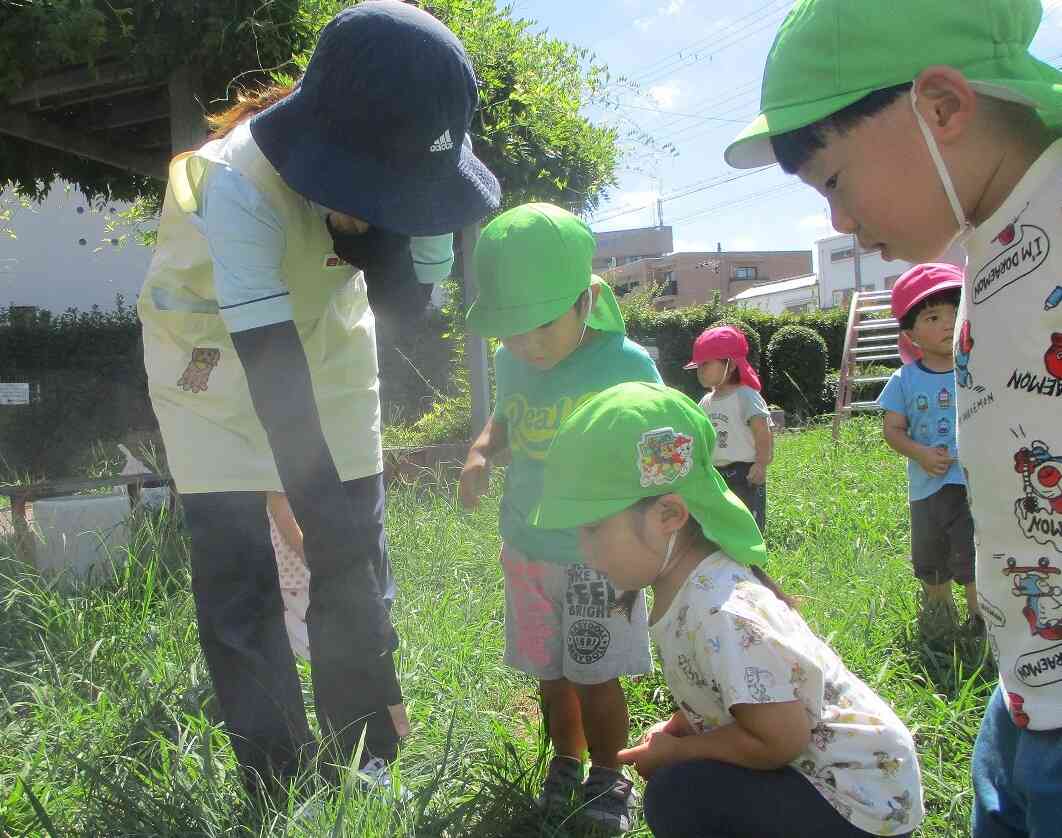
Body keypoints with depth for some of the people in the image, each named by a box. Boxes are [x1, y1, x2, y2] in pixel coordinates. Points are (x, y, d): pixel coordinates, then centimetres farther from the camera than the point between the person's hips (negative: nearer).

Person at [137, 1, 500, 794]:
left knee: (355, 568, 2)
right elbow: (274, 381, -40)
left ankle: (363, 763, 16)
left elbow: (403, 296, -12)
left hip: (326, 356, 4)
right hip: (219, 378, -4)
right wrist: (329, 520, -43)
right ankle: (282, 793, 8)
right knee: (236, 588, -6)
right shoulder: (240, 188, -36)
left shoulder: (362, 170, -20)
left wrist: (368, 223, -31)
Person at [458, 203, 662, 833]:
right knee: (551, 673, 17)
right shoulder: (512, 362, -2)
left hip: (597, 557, -5)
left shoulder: (627, 364, -16)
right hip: (526, 550, 5)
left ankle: (609, 778, 27)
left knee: (594, 678, 5)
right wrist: (481, 453, -5)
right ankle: (566, 765, 37)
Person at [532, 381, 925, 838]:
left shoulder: (722, 615, -31)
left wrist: (674, 751, -14)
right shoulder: (686, 583, -2)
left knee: (679, 796, -21)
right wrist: (675, 729, 0)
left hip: (861, 798, -9)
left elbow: (779, 741, -26)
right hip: (814, 768, 9)